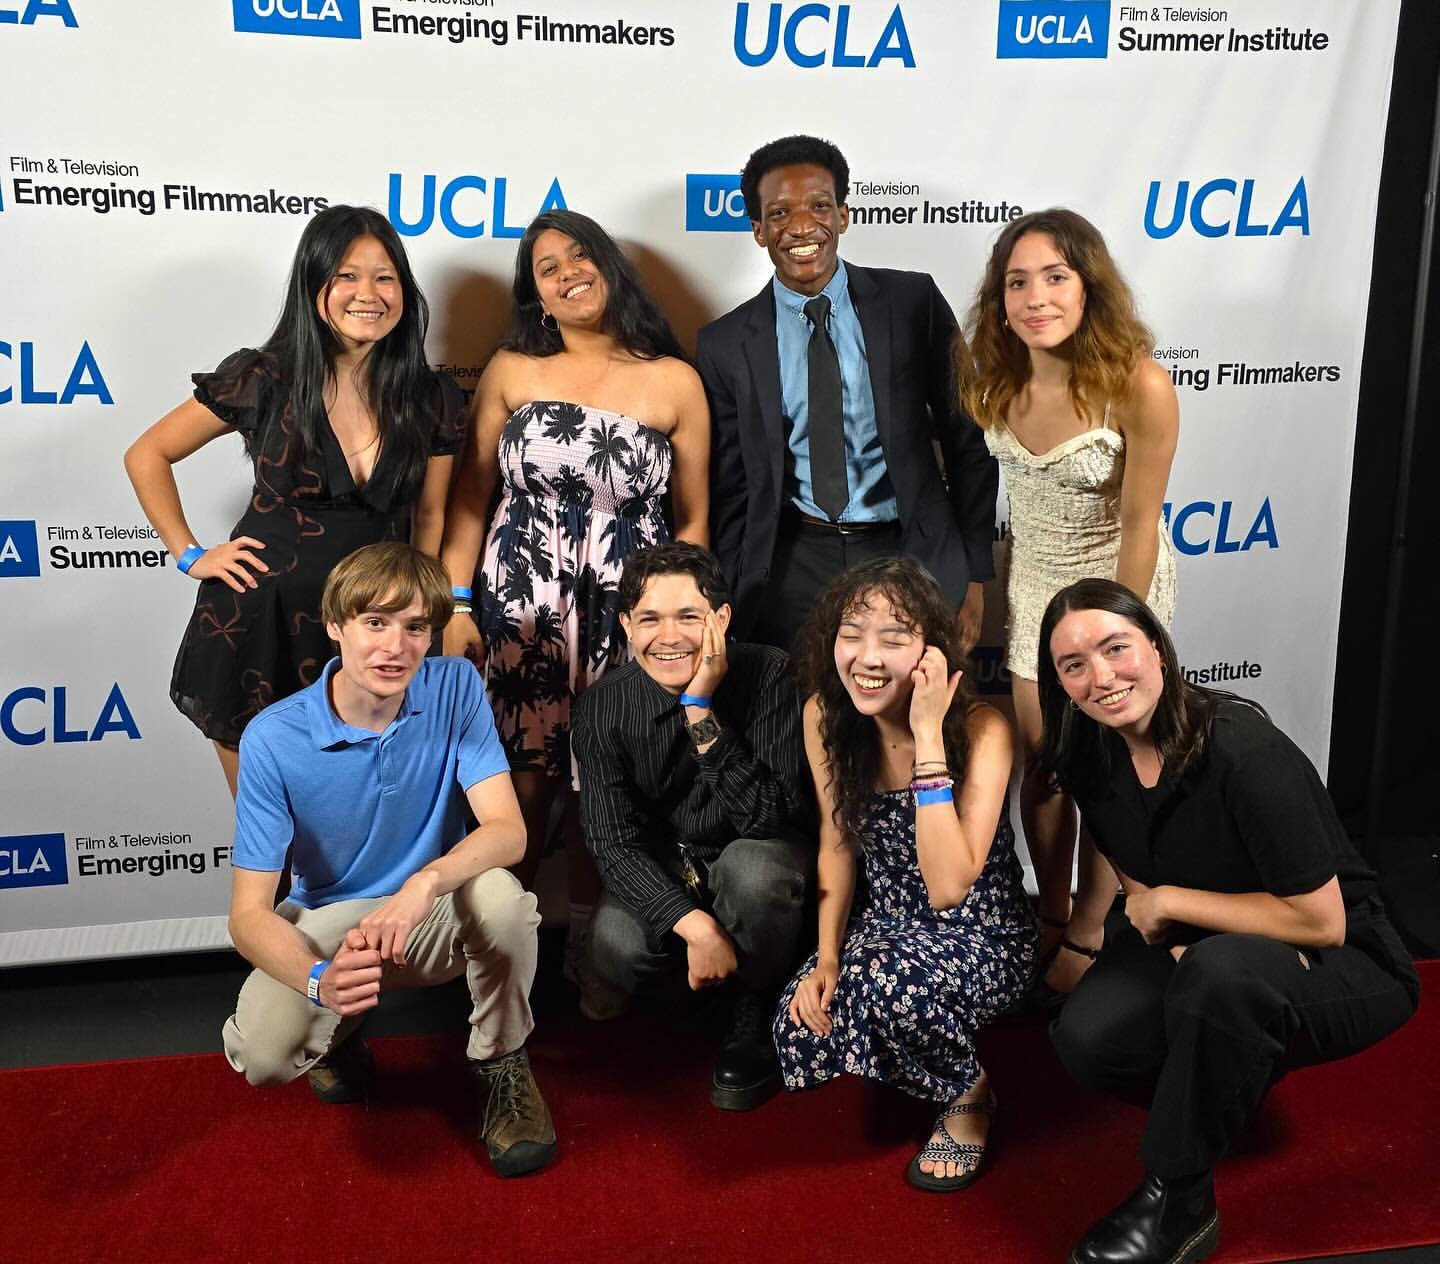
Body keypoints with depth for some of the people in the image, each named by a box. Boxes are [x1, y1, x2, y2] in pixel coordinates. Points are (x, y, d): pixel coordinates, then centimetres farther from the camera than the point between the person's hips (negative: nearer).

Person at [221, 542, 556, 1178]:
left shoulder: (455, 689, -15)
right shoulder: (273, 738, -20)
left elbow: (507, 830, -22)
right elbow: (249, 913, -20)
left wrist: (427, 882, -44)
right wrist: (319, 981, -42)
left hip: (434, 914, 1)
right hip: (326, 921, 0)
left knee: (500, 893, -34)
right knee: (264, 1053, -29)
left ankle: (502, 1065, -4)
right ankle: (338, 1036, 12)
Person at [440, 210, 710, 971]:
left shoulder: (674, 381, 1)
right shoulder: (512, 370, 2)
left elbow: (693, 519, 4)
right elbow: (470, 497, 3)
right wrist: (456, 606, -4)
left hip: (627, 613, 0)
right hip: (519, 607, 0)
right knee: (522, 778, 3)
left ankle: (588, 938, 27)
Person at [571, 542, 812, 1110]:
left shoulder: (768, 674, -22)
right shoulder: (604, 705, -14)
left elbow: (772, 817, -29)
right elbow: (613, 840, -17)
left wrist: (702, 715, -39)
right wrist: (694, 925, -31)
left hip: (750, 854, -1)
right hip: (658, 871, 2)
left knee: (755, 868, -36)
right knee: (615, 951, -28)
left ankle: (753, 1025, -5)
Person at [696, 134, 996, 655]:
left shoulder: (914, 302, -1)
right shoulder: (726, 344, 1)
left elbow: (968, 440, 3)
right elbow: (730, 489, 5)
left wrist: (973, 573, 1)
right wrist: (737, 603, 1)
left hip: (914, 554, 0)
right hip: (791, 569, 0)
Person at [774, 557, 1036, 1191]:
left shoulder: (981, 729, -24)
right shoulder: (824, 716, -10)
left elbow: (949, 887, -33)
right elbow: (838, 843, 5)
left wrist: (928, 735, -36)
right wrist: (826, 958, -5)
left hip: (984, 938, -5)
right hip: (886, 926, 5)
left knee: (892, 978, -35)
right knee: (802, 1027, -21)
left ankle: (969, 1095, 0)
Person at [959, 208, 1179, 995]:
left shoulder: (1138, 386, -28)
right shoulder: (993, 380, -12)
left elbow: (1140, 523, -20)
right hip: (1031, 583, 4)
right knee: (1041, 763, 13)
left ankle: (1089, 932, 30)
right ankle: (1049, 917, 34)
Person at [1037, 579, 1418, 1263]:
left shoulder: (1245, 752, -29)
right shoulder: (1092, 758, -8)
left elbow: (1321, 922, -25)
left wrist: (1168, 903, -20)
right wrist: (1174, 944, -16)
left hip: (1346, 969, -6)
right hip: (1198, 944, 6)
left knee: (1220, 969, -38)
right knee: (1087, 1038, -20)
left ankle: (1178, 1202, -17)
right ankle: (1233, 1083, 11)